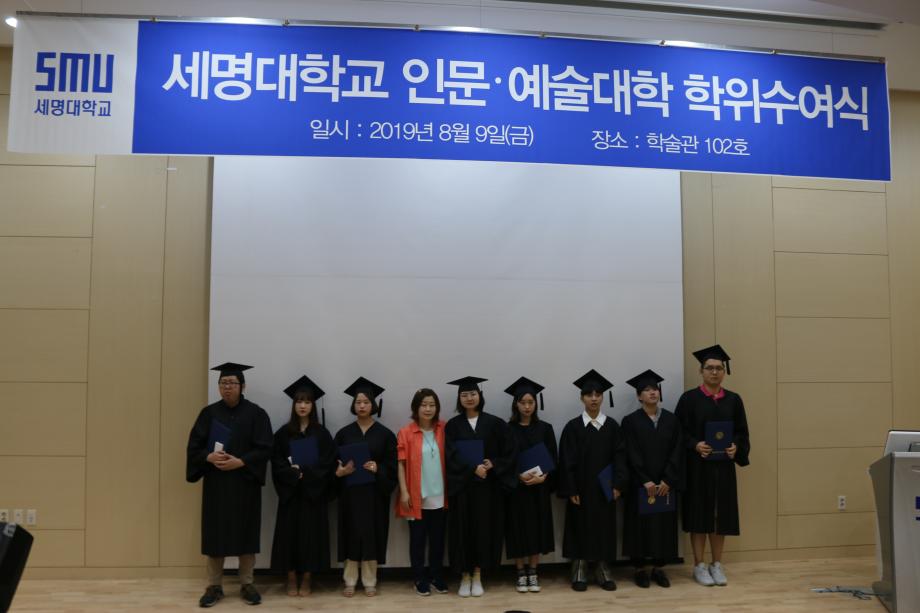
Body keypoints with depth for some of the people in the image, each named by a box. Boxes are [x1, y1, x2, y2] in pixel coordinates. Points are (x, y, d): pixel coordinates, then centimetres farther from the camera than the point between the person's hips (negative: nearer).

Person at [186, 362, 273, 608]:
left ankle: (247, 584, 16)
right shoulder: (209, 412, 4)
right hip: (215, 482, 1)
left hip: (245, 482, -1)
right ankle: (214, 586, 16)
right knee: (214, 533, 4)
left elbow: (265, 448, -7)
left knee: (246, 532, 4)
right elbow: (194, 445, 1)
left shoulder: (256, 413, -2)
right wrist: (210, 457, -18)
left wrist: (240, 462, -19)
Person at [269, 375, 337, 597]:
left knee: (311, 533, 1)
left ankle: (306, 580, 12)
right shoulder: (283, 433, 3)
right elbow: (277, 463, -3)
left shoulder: (321, 433, 1)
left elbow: (327, 464, -5)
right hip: (290, 492, 1)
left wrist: (304, 473, -14)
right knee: (290, 533, 2)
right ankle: (291, 580, 13)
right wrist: (295, 474, -16)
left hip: (314, 492, 0)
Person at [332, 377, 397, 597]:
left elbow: (393, 465, 0)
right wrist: (340, 471, -16)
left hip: (374, 492, -1)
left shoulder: (385, 434, 1)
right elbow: (333, 463, 5)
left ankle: (370, 582, 14)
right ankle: (350, 581, 15)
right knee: (351, 535, 3)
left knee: (372, 535, 2)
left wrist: (378, 469, -18)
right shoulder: (343, 433, 4)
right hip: (350, 492, 1)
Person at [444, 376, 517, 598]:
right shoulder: (452, 425, 1)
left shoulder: (494, 423, 2)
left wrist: (492, 465, -15)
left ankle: (477, 577, 16)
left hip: (487, 486, 0)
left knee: (484, 528, 4)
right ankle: (464, 577, 14)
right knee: (463, 529, 3)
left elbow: (509, 452, 1)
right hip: (462, 485, 0)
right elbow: (452, 457, -8)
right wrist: (473, 468, -21)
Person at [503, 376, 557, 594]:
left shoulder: (545, 428, 3)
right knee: (518, 530, 2)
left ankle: (533, 573, 18)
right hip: (515, 488, -2)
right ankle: (521, 574, 15)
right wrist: (519, 476, -19)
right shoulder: (507, 430, -2)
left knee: (537, 528, 6)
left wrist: (543, 477, -15)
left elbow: (553, 459, 2)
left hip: (539, 489, 2)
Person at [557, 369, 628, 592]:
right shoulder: (573, 427, -4)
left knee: (605, 527, 7)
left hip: (604, 488, 2)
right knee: (580, 528, 4)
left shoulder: (612, 426, 3)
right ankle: (579, 570, 15)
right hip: (581, 487, -2)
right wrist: (571, 490, -11)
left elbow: (620, 456, 1)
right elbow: (567, 461, -6)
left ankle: (603, 569, 19)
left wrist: (618, 484, -8)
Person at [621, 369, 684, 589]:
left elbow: (677, 453, -1)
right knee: (640, 526, 1)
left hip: (666, 484, 3)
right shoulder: (630, 421, -4)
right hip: (640, 485, -3)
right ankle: (640, 569, 13)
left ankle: (658, 568, 18)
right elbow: (632, 455, -9)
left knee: (664, 524, 6)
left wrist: (667, 480, -10)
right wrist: (645, 481, -16)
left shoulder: (671, 419, 4)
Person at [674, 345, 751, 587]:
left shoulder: (733, 400, 6)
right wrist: (695, 445, -21)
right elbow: (679, 432, -5)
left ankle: (717, 565, 21)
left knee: (721, 515, 8)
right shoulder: (689, 398, -4)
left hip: (723, 466, 3)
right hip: (697, 466, -3)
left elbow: (742, 432, 8)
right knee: (699, 514, 2)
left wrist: (736, 447, -11)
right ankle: (699, 566, 14)